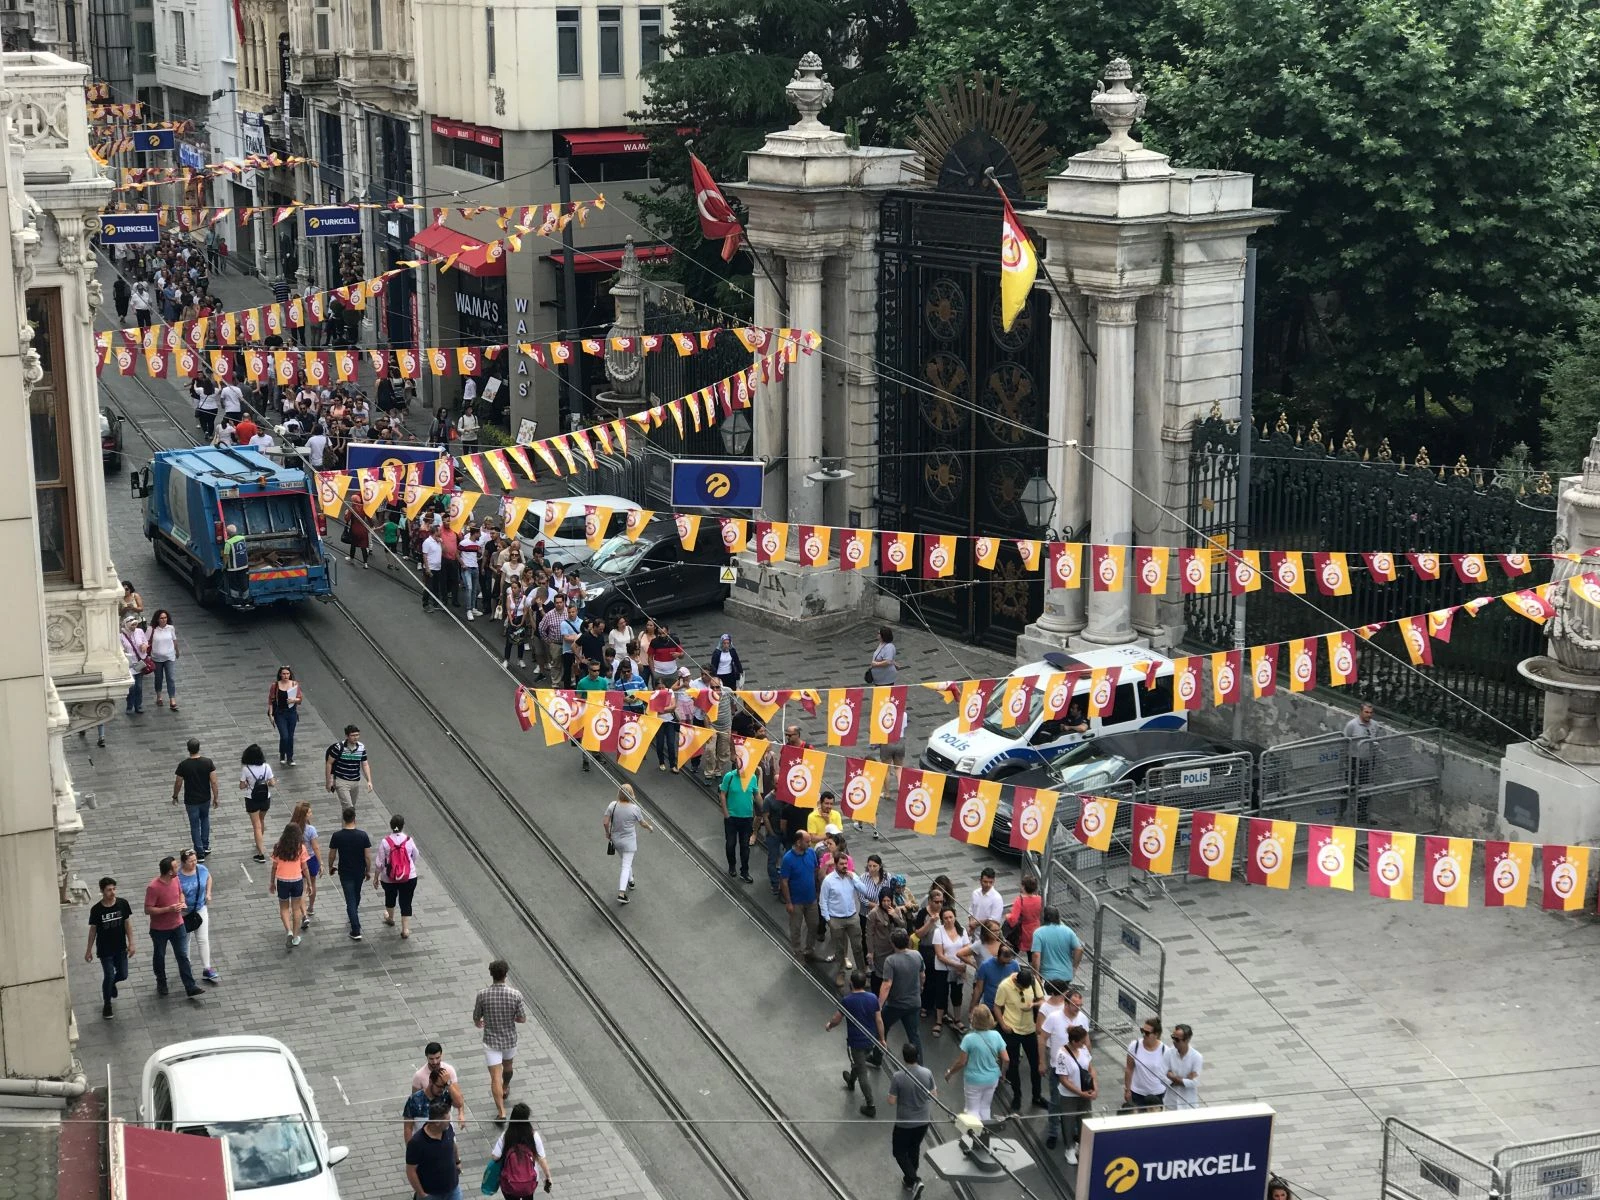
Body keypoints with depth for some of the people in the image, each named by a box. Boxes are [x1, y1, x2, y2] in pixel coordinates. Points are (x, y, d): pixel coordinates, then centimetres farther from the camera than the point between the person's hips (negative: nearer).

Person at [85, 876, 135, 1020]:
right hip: (105, 950, -3)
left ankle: (111, 983, 46)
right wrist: (89, 950, 1)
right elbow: (93, 930, -5)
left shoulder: (123, 904, -12)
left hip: (120, 947, 3)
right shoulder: (96, 910, -17)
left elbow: (127, 923, -2)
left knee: (123, 975, 10)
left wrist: (131, 943, -3)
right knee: (109, 976, 0)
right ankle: (106, 1004, 23)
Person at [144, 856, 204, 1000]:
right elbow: (148, 910, -24)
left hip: (177, 926, 4)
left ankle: (190, 988, 5)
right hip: (160, 929, -4)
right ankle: (161, 983, 39)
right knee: (159, 957, 17)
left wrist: (182, 903, -7)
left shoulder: (176, 879, -7)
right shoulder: (153, 887, -27)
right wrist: (169, 909, -29)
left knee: (183, 957, 3)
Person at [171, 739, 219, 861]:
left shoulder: (183, 765, -18)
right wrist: (215, 798, 2)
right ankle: (205, 847, 31)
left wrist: (175, 796, 12)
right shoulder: (208, 763, -14)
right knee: (205, 819, 28)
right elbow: (213, 782, -11)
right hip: (205, 799, 2)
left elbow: (178, 783, -7)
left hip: (191, 801, -2)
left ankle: (200, 853, 13)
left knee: (195, 826, 10)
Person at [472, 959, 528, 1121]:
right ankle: (505, 1089, 56)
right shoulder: (515, 995, -18)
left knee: (495, 1076, 1)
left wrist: (478, 1022, 22)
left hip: (491, 1041, -2)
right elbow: (522, 1019, -10)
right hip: (510, 1039, 2)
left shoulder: (483, 995, -18)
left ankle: (501, 1111, -5)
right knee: (507, 1065, 30)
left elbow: (476, 1018, -3)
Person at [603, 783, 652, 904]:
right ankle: (621, 893, -5)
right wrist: (650, 827, 17)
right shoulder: (635, 808, -19)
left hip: (616, 840, 4)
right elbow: (642, 823, -5)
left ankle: (630, 880, 47)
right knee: (626, 866, 1)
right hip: (629, 840, -4)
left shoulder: (613, 805, -14)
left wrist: (608, 833, 9)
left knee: (626, 862, 27)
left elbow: (605, 822, -11)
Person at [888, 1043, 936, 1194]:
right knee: (914, 1149, 25)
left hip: (904, 1122, -4)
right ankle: (909, 1179, 39)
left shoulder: (898, 1077, -24)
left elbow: (892, 1101, -16)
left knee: (900, 1152, 13)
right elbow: (933, 1095, -3)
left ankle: (914, 1180, -3)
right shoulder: (927, 1073, -13)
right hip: (923, 1120, 4)